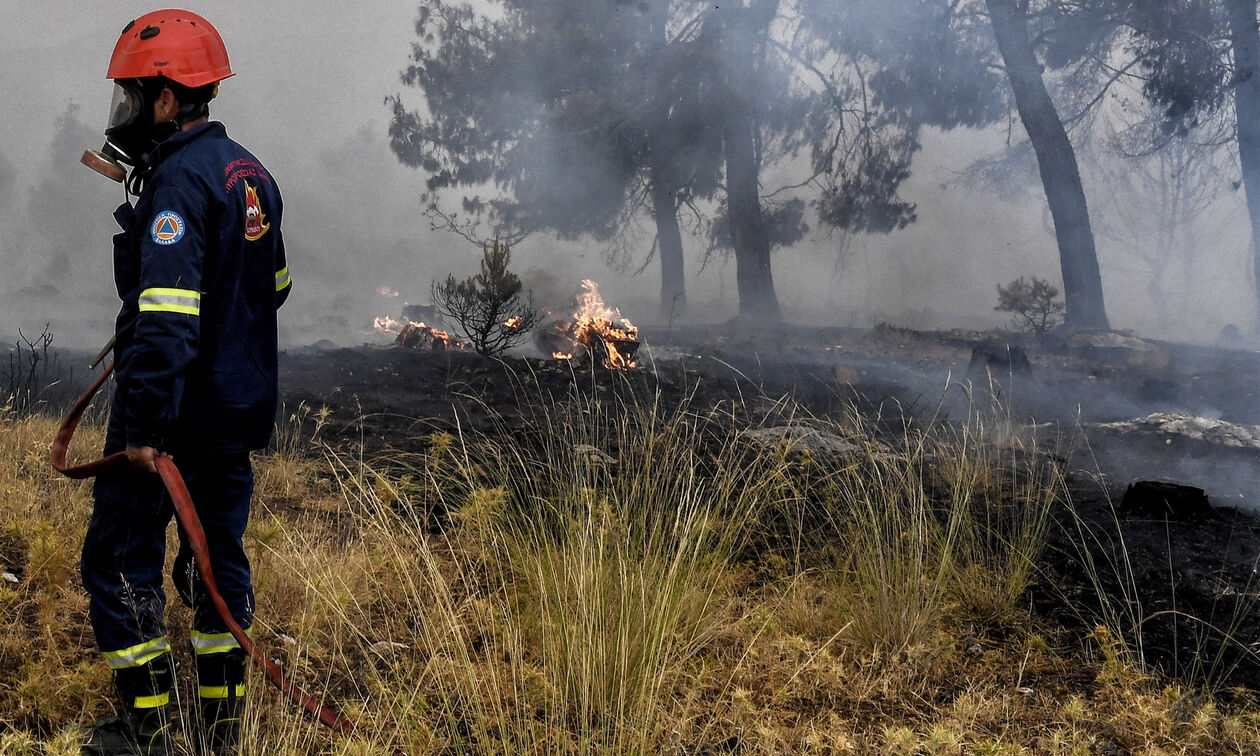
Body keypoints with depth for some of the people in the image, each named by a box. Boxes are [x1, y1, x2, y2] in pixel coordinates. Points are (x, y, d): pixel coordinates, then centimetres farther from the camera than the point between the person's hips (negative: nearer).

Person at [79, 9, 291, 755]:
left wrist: (144, 426, -29)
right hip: (242, 407, 9)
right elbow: (274, 285, 21)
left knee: (121, 560, 3)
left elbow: (167, 317, -28)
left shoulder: (179, 179, -19)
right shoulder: (251, 172, 10)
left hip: (176, 412, -9)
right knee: (219, 553, 17)